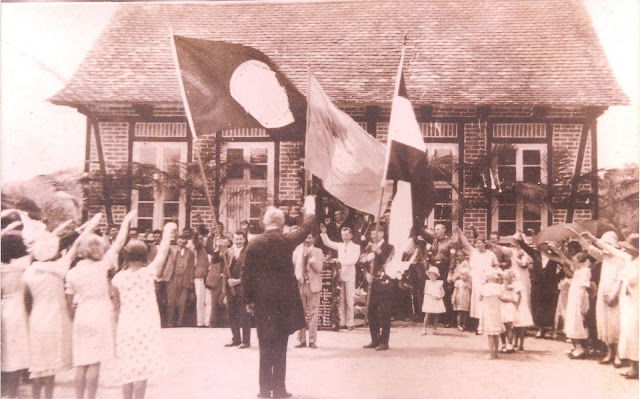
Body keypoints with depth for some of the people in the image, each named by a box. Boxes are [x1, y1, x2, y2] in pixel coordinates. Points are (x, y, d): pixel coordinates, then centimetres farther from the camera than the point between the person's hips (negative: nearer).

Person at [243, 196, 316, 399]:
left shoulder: (254, 243, -4)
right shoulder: (288, 241, -3)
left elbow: (247, 274, -2)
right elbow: (305, 229, 17)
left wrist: (248, 300, 6)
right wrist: (310, 211, 34)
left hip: (262, 299, 0)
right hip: (285, 298, 0)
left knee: (265, 346, 8)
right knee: (280, 346, 6)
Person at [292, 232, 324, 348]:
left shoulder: (317, 252, 6)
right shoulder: (297, 251, 12)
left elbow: (319, 268, -6)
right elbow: (294, 267, 10)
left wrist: (311, 257, -15)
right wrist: (298, 276, -6)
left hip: (313, 286, -2)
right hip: (300, 285, 2)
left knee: (313, 313, -3)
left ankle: (312, 341, 2)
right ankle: (301, 340, 10)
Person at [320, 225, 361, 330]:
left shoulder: (356, 247, 3)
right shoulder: (340, 245, 14)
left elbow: (353, 260, -11)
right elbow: (327, 242, 13)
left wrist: (341, 261, -21)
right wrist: (324, 233, -2)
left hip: (349, 276, -4)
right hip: (340, 275, 4)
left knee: (349, 300, -4)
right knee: (341, 300, 4)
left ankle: (349, 323, 0)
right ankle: (342, 322, 8)